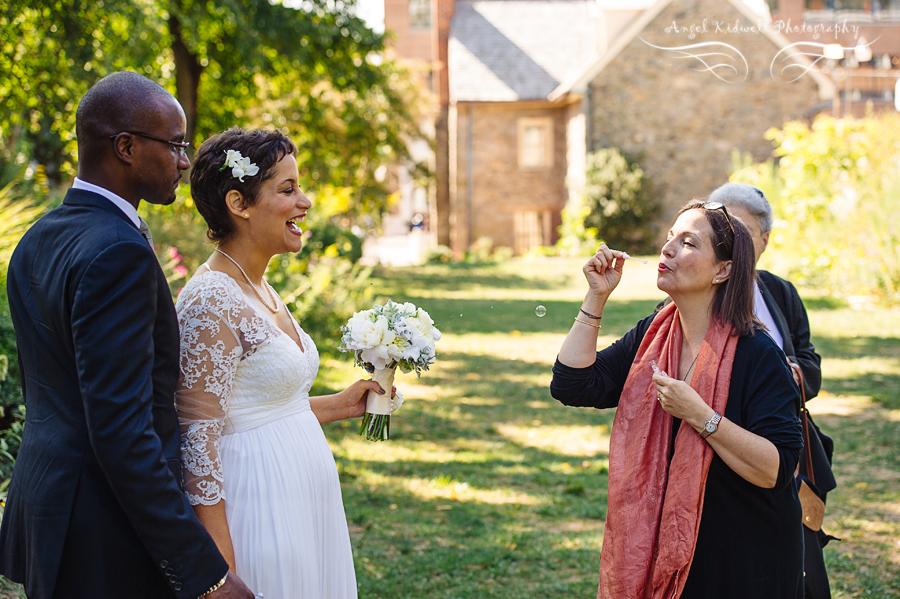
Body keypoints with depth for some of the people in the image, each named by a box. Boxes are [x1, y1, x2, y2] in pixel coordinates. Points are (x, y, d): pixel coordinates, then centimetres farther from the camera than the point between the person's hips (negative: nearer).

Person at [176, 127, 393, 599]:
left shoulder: (261, 292, 10)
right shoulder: (210, 302, -18)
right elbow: (199, 440, -20)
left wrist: (339, 405, 11)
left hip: (304, 506, 9)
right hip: (258, 509, -9)